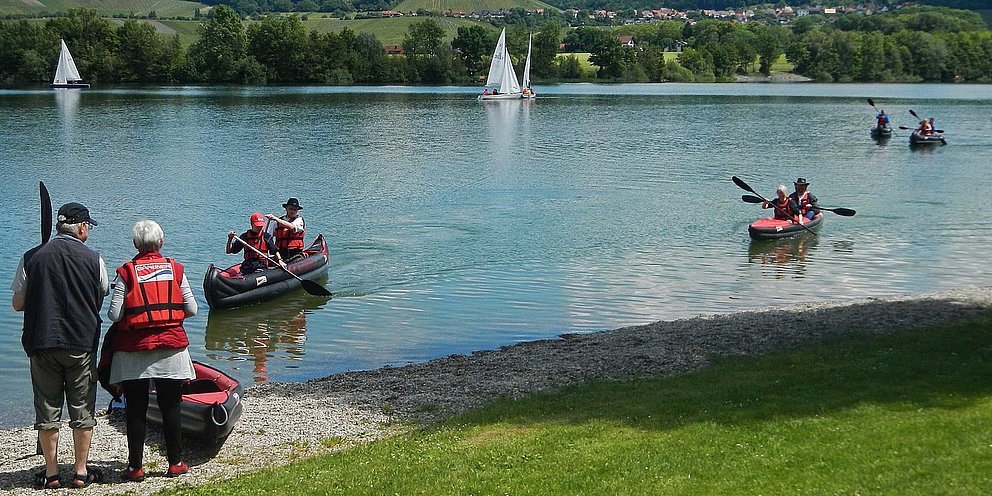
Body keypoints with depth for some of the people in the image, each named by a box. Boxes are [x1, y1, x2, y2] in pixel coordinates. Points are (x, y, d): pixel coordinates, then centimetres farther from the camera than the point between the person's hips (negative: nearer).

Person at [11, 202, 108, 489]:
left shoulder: (32, 258, -1)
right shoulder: (93, 260, -3)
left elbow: (17, 304, 1)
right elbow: (101, 301, 7)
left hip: (42, 344, 1)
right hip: (82, 345, -1)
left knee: (47, 409, 8)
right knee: (83, 409, 8)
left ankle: (51, 473, 13)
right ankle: (81, 472, 12)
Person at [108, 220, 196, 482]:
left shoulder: (126, 272, -5)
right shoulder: (175, 269, 0)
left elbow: (114, 315, -9)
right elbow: (191, 309, 2)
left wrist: (133, 311, 12)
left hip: (133, 351, -1)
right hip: (171, 347, 1)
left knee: (135, 409, 6)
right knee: (171, 407, 10)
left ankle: (135, 467, 10)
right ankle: (175, 463, 16)